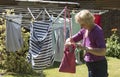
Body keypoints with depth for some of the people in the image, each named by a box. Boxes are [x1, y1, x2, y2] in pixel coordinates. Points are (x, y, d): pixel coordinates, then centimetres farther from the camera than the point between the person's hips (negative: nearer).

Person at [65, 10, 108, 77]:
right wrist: (69, 42, -15)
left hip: (98, 67, -8)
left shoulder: (98, 31, -21)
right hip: (90, 66, 8)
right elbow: (71, 39, 10)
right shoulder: (84, 30, 3)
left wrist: (85, 48, -33)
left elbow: (103, 52, -29)